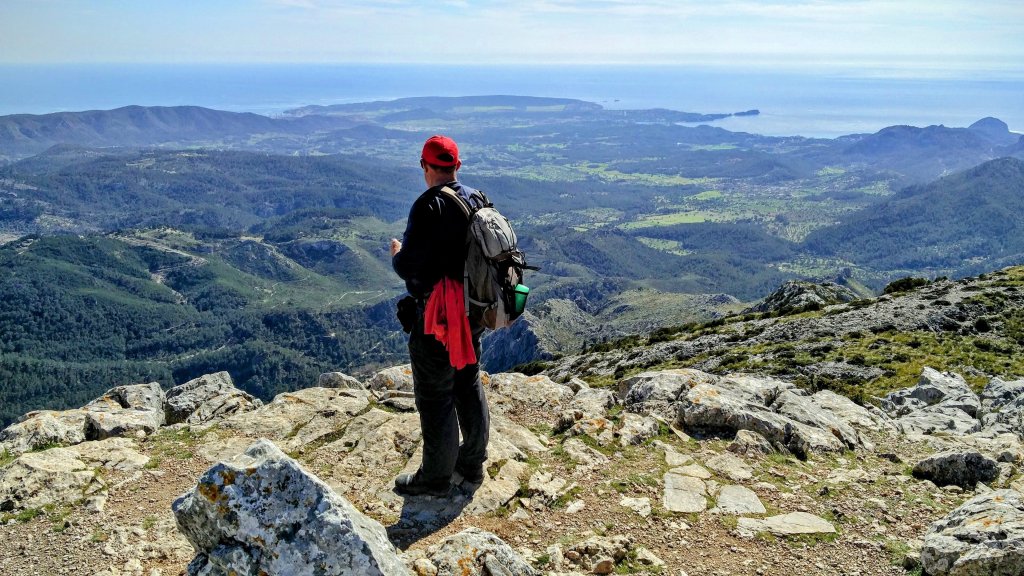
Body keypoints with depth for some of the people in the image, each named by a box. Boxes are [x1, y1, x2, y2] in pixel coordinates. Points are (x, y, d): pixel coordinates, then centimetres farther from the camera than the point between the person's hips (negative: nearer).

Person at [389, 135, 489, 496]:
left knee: (435, 397, 4)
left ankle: (436, 477, 17)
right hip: (473, 311, 8)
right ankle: (472, 463, 34)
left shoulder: (429, 206, -19)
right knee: (469, 385, 20)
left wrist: (396, 253, 1)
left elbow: (407, 267, -22)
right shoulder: (478, 200, 3)